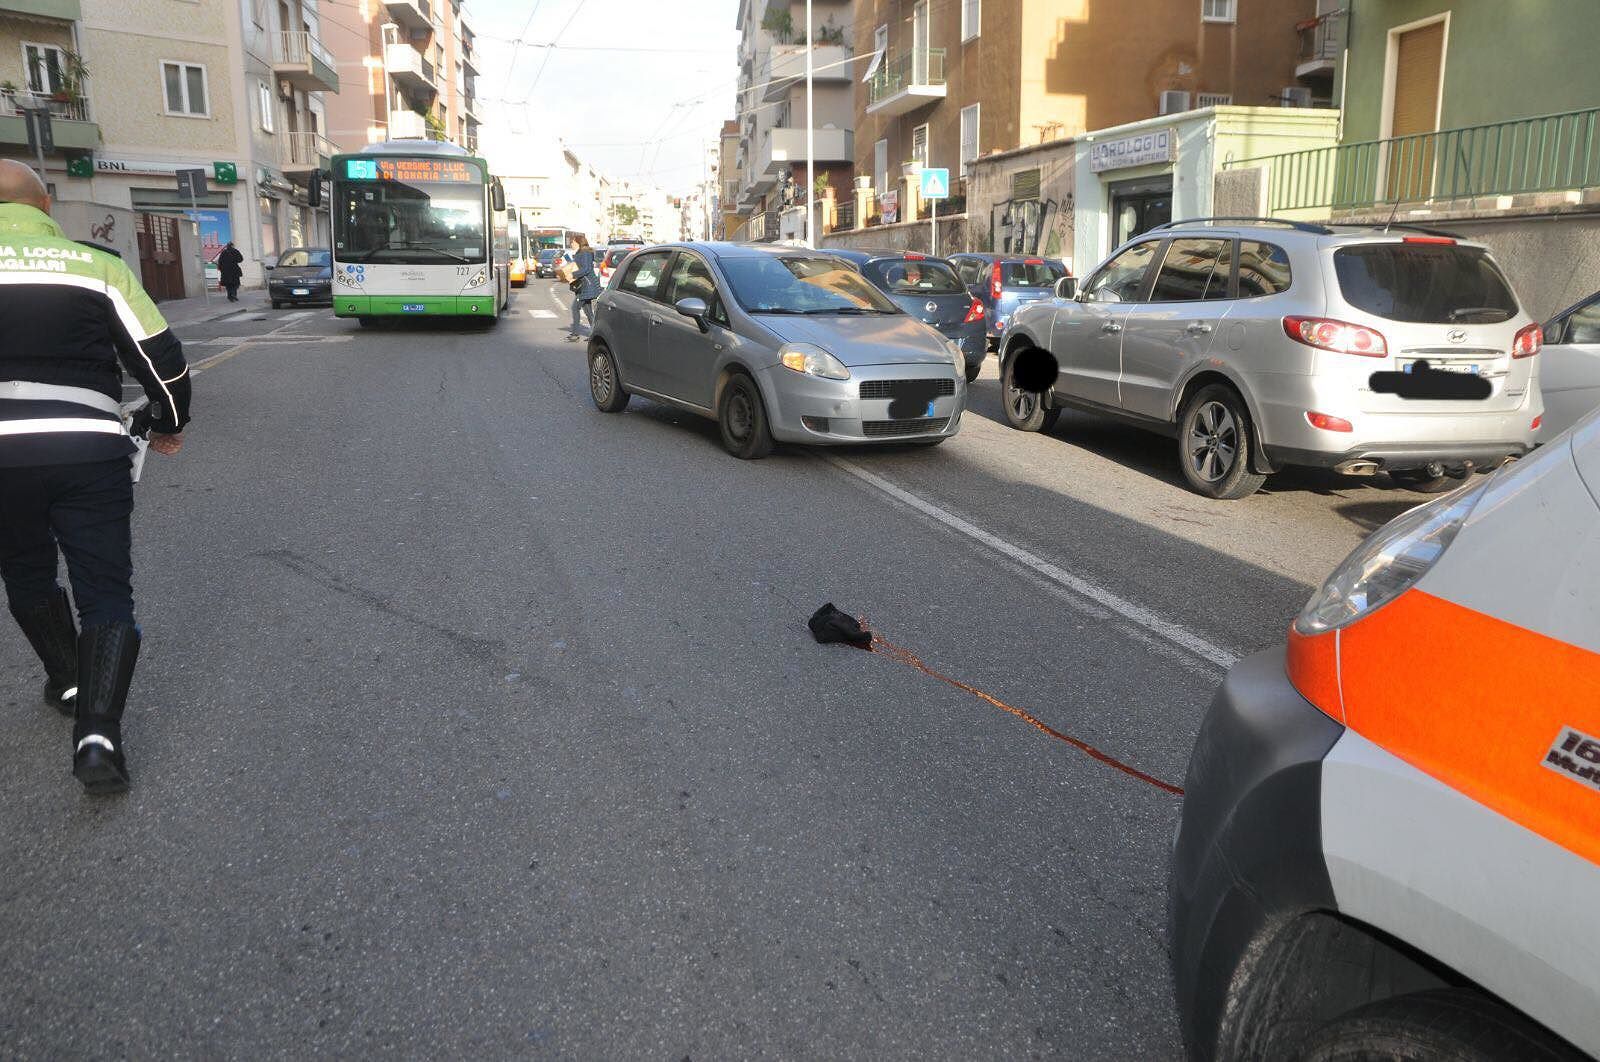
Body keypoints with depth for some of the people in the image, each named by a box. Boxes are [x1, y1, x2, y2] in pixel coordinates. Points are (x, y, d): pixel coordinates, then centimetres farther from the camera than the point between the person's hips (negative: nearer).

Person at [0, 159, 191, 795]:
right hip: (89, 451, -1)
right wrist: (169, 425, 21)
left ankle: (70, 682, 37)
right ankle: (97, 731, -10)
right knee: (105, 594, 4)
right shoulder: (98, 266, 3)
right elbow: (163, 360, 3)